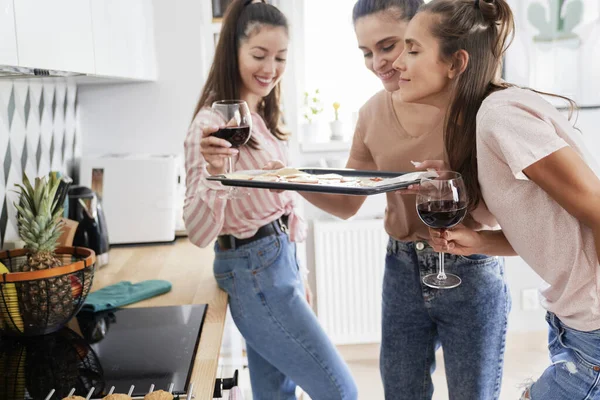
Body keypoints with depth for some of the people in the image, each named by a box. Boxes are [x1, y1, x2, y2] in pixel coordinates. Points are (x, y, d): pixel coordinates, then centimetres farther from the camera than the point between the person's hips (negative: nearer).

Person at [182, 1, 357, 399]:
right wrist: (213, 172, -40)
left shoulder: (264, 117, 9)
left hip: (279, 261, 9)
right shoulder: (213, 123, -18)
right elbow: (199, 232, -22)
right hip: (254, 272, -8)